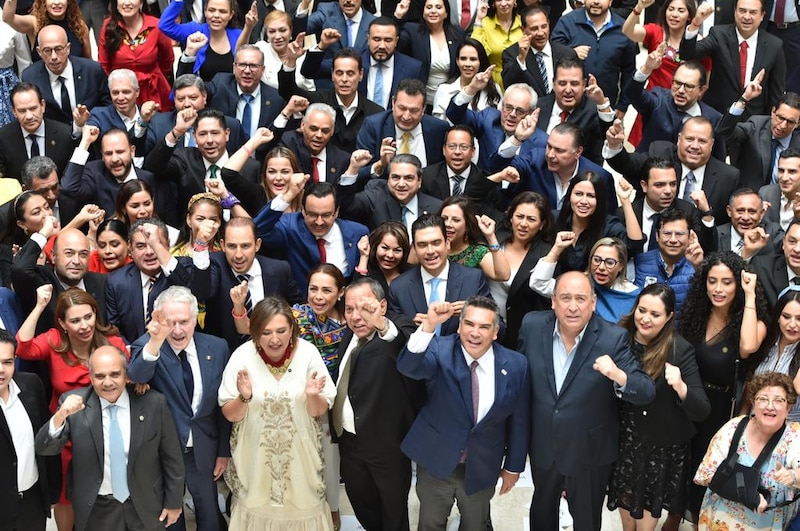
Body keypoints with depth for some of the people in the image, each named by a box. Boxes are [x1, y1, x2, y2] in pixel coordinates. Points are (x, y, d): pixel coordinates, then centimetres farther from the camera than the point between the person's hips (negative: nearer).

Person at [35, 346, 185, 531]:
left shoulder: (153, 403, -13)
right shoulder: (75, 403, -12)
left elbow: (171, 457, -5)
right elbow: (44, 449, -15)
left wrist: (174, 502, 1)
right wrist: (60, 416, -33)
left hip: (146, 507, 0)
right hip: (96, 510, 0)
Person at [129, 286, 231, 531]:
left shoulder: (216, 347, -6)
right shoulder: (146, 346, -14)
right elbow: (136, 377, -37)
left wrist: (224, 451, 6)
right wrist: (155, 341, -53)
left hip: (204, 450, 2)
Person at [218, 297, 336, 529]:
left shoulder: (307, 353, -13)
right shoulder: (242, 356, -14)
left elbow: (320, 411, -6)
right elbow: (230, 415, -8)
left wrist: (313, 396, -27)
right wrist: (244, 398, -28)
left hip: (300, 455, 0)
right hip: (255, 457, 0)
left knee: (302, 507, 15)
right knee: (257, 511, 15)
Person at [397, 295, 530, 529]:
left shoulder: (515, 365, -12)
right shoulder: (440, 351, -16)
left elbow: (519, 420, -1)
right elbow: (408, 366, -37)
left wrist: (513, 466, 5)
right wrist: (428, 325, -51)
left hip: (482, 468, 1)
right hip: (436, 461, -1)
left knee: (475, 525, 22)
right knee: (430, 524, 18)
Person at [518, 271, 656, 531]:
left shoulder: (613, 338, -22)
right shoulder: (532, 326, -13)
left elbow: (647, 393, -24)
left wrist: (619, 376, -45)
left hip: (589, 452, -3)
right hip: (542, 446, 3)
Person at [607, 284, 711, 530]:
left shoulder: (680, 350, -18)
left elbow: (702, 412, -21)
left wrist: (679, 386, -38)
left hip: (662, 445, -2)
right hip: (623, 438, 3)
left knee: (647, 509, 16)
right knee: (625, 499, 22)